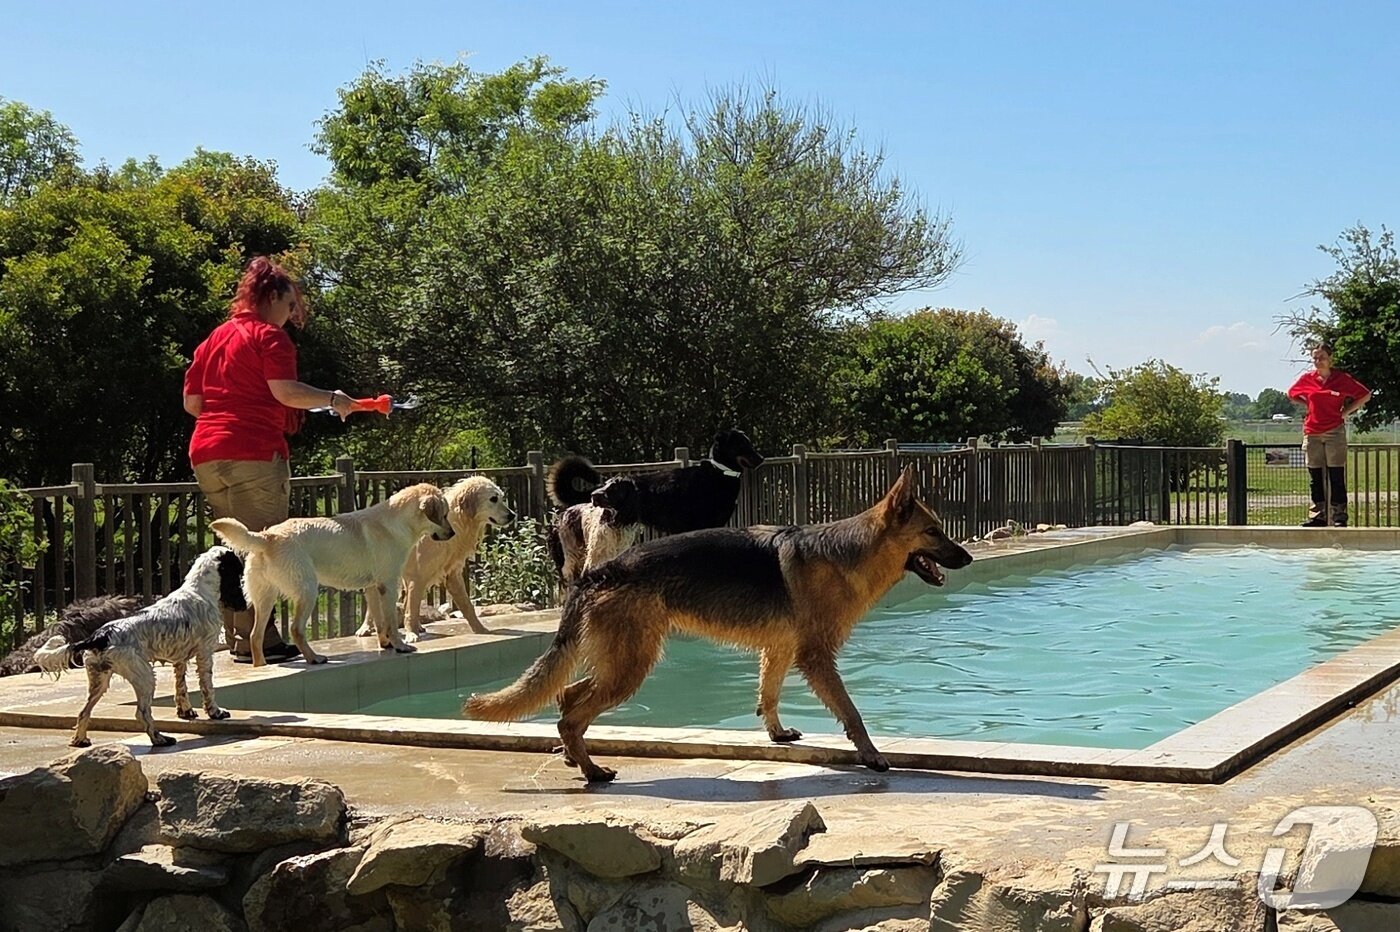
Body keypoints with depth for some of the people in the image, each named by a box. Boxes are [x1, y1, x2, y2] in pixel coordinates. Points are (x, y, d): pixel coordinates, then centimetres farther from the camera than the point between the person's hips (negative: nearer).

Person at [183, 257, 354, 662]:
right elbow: (286, 390, -16)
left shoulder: (214, 338, 22)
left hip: (206, 453, 8)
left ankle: (239, 639, 14)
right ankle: (254, 640, -7)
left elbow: (192, 402, 20)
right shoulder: (269, 336, -2)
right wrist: (332, 399, -4)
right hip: (253, 453, -8)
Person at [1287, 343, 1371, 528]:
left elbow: (1365, 395, 4)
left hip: (1335, 431, -4)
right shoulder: (1306, 379, 5)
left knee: (1337, 477, -4)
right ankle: (1318, 516, 13)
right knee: (1315, 478, 7)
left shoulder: (1342, 379, -3)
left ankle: (1339, 517, 0)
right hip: (1312, 433, 4)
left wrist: (1346, 412, -1)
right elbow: (1292, 394, 24)